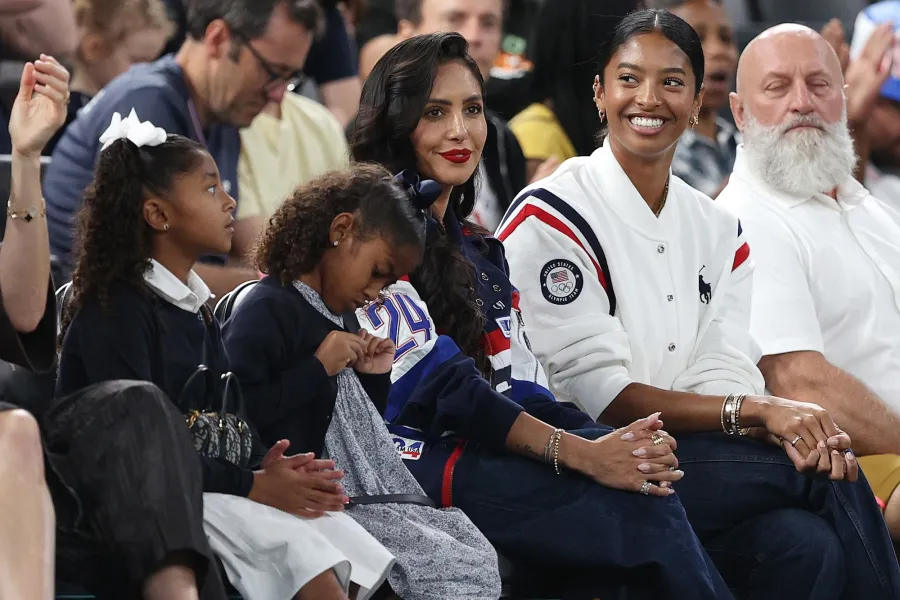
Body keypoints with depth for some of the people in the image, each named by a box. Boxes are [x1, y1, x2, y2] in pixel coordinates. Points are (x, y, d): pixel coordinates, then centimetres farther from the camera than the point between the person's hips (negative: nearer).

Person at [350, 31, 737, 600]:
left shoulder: (481, 253, 22)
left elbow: (520, 390, 13)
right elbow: (437, 382, -14)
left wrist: (617, 445, -8)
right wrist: (581, 453, -21)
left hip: (479, 455, 7)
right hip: (407, 461, -7)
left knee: (643, 484, -22)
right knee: (635, 506, -25)